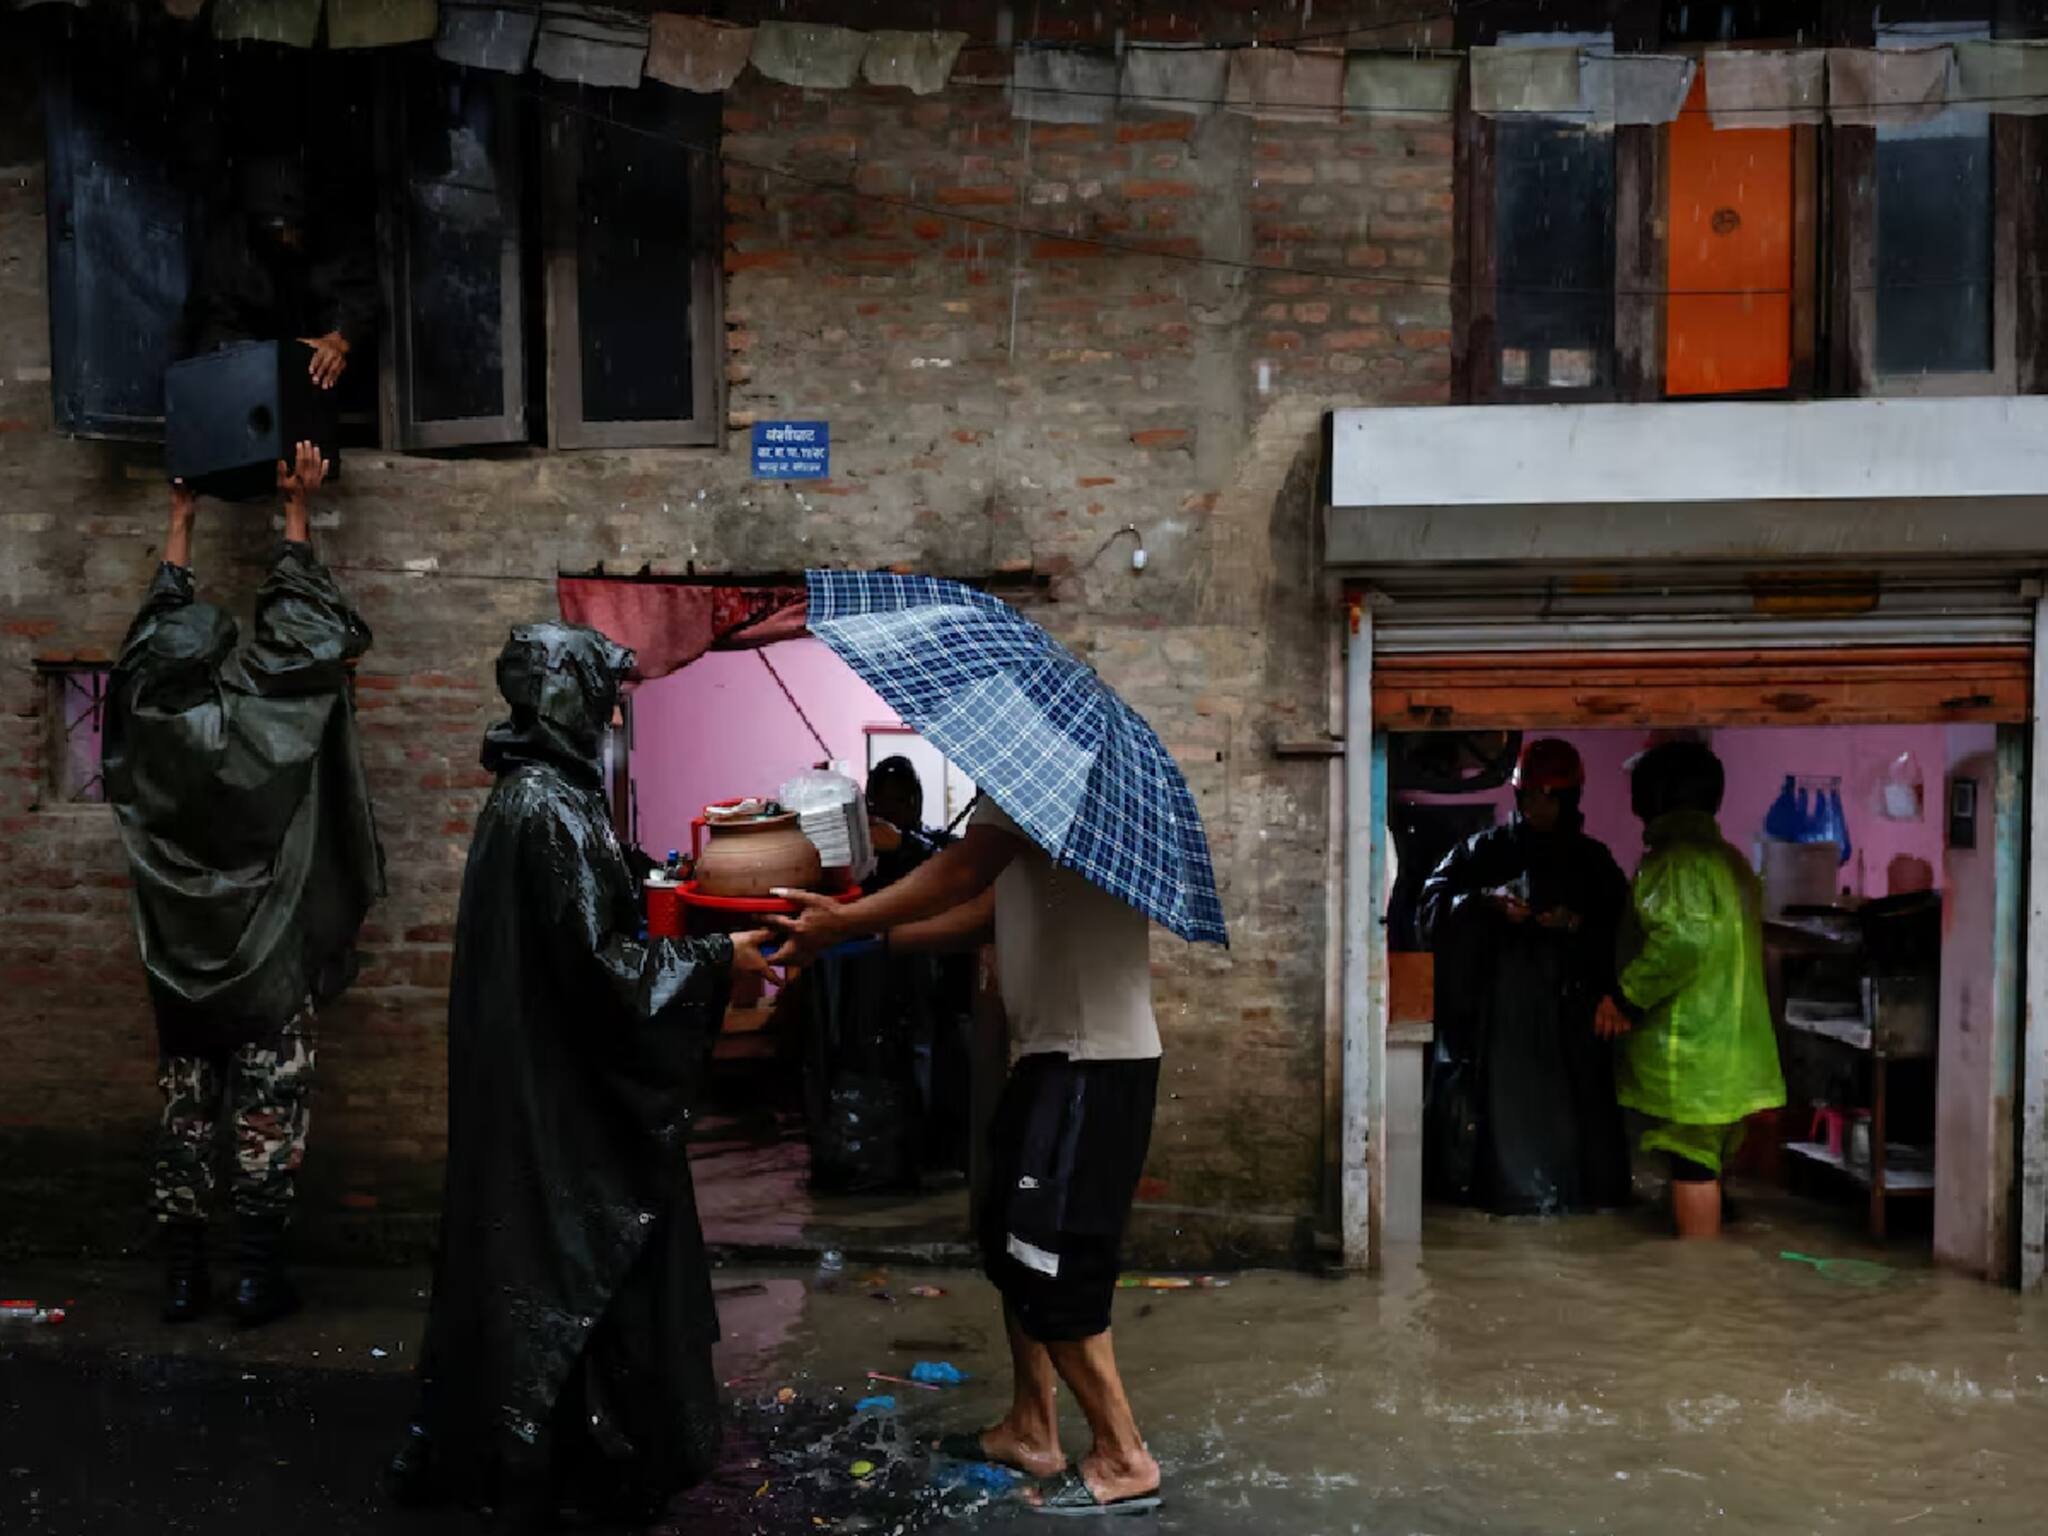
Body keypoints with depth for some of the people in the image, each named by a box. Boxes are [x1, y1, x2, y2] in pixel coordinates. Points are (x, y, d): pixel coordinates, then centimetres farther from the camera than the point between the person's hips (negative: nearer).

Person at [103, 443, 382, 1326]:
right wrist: (296, 511, 3)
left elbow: (159, 624, 9)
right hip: (263, 961, -4)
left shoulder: (142, 723, -6)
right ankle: (258, 1276, 5)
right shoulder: (247, 723, -18)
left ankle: (182, 1276, 19)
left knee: (185, 1104, 13)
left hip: (178, 962, 5)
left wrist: (181, 519, 19)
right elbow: (294, 631, -6)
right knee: (268, 1109, 3)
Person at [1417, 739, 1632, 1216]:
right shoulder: (1485, 851, 3)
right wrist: (1487, 902, -21)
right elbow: (1429, 908, -6)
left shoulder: (1593, 861, 9)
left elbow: (1621, 934, 5)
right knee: (1502, 1102, -2)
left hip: (1568, 1017, 1)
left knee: (1566, 1103, 0)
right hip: (1493, 1012, -1)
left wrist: (1579, 925, -14)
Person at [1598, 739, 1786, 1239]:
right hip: (1732, 1042, 9)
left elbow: (1686, 937, -27)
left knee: (1691, 1164, -3)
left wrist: (1628, 998, -17)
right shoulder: (1729, 858, 16)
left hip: (1689, 1044, -9)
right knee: (1707, 1159, 16)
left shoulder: (1675, 857, -14)